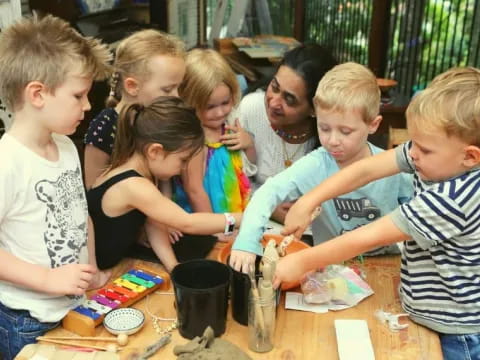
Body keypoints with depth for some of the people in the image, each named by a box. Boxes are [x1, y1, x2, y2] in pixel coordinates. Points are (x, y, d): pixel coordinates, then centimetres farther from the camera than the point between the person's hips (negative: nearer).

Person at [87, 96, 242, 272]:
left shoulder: (144, 172, -1)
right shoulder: (133, 186, -31)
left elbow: (154, 225, -3)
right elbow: (187, 223, -30)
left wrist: (174, 267, -13)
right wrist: (242, 218, -23)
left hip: (117, 264, 8)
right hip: (95, 274, -8)